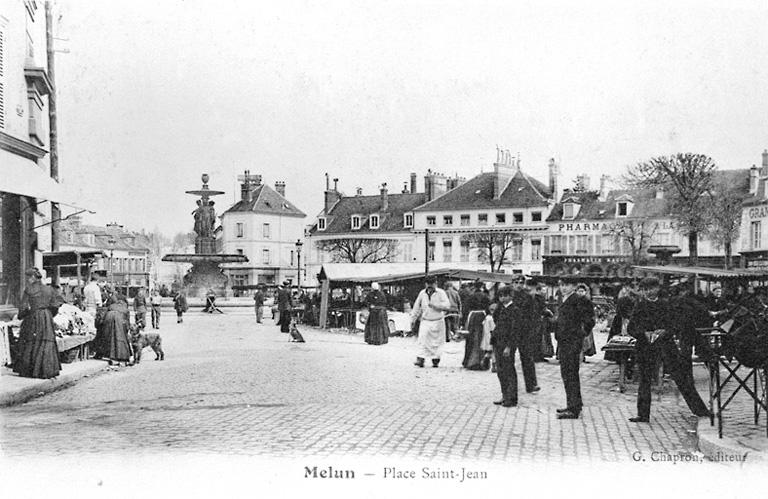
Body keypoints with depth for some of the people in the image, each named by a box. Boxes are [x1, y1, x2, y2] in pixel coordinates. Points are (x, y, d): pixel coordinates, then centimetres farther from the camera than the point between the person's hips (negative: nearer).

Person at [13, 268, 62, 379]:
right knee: (47, 343, 5)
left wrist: (20, 316, 7)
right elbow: (55, 305, 7)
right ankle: (47, 370, 3)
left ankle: (27, 370, 9)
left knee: (29, 343, 6)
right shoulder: (48, 289, 7)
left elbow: (24, 306, -9)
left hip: (33, 318, -4)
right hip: (47, 318, 4)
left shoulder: (29, 290, -6)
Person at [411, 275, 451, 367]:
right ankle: (420, 359, -12)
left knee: (436, 341, 5)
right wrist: (413, 319, 14)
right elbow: (417, 307, 14)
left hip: (437, 321, -2)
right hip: (425, 321, 2)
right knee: (423, 340, -9)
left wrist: (434, 305, -22)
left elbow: (447, 306, -16)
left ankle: (435, 360, 15)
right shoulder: (422, 293, 5)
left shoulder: (441, 293, -5)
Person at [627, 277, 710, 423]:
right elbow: (631, 328, 3)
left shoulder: (666, 304, 8)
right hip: (646, 346, 0)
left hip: (666, 343, 0)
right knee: (645, 379, 0)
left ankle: (699, 409, 7)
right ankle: (643, 415, 7)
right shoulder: (640, 306, 6)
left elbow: (676, 322, 7)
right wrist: (645, 333, -14)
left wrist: (664, 330, -11)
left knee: (681, 376, -1)